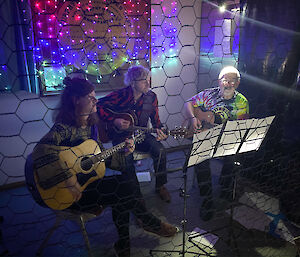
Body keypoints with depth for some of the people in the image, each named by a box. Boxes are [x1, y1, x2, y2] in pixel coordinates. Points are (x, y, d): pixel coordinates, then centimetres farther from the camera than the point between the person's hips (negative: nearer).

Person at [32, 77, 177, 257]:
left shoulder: (91, 125, 7)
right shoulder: (64, 127, -18)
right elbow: (40, 152, -36)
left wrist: (123, 153, -4)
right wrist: (69, 180, -37)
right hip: (69, 193, -8)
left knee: (123, 186, -15)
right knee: (124, 190, -18)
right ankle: (153, 224, 8)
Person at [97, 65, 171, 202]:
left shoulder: (151, 96, -2)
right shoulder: (120, 95, -14)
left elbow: (155, 119, 7)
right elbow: (97, 106, -13)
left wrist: (159, 130, -14)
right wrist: (114, 121, -20)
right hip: (120, 135, -3)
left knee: (159, 149, -21)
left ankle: (160, 186, 1)